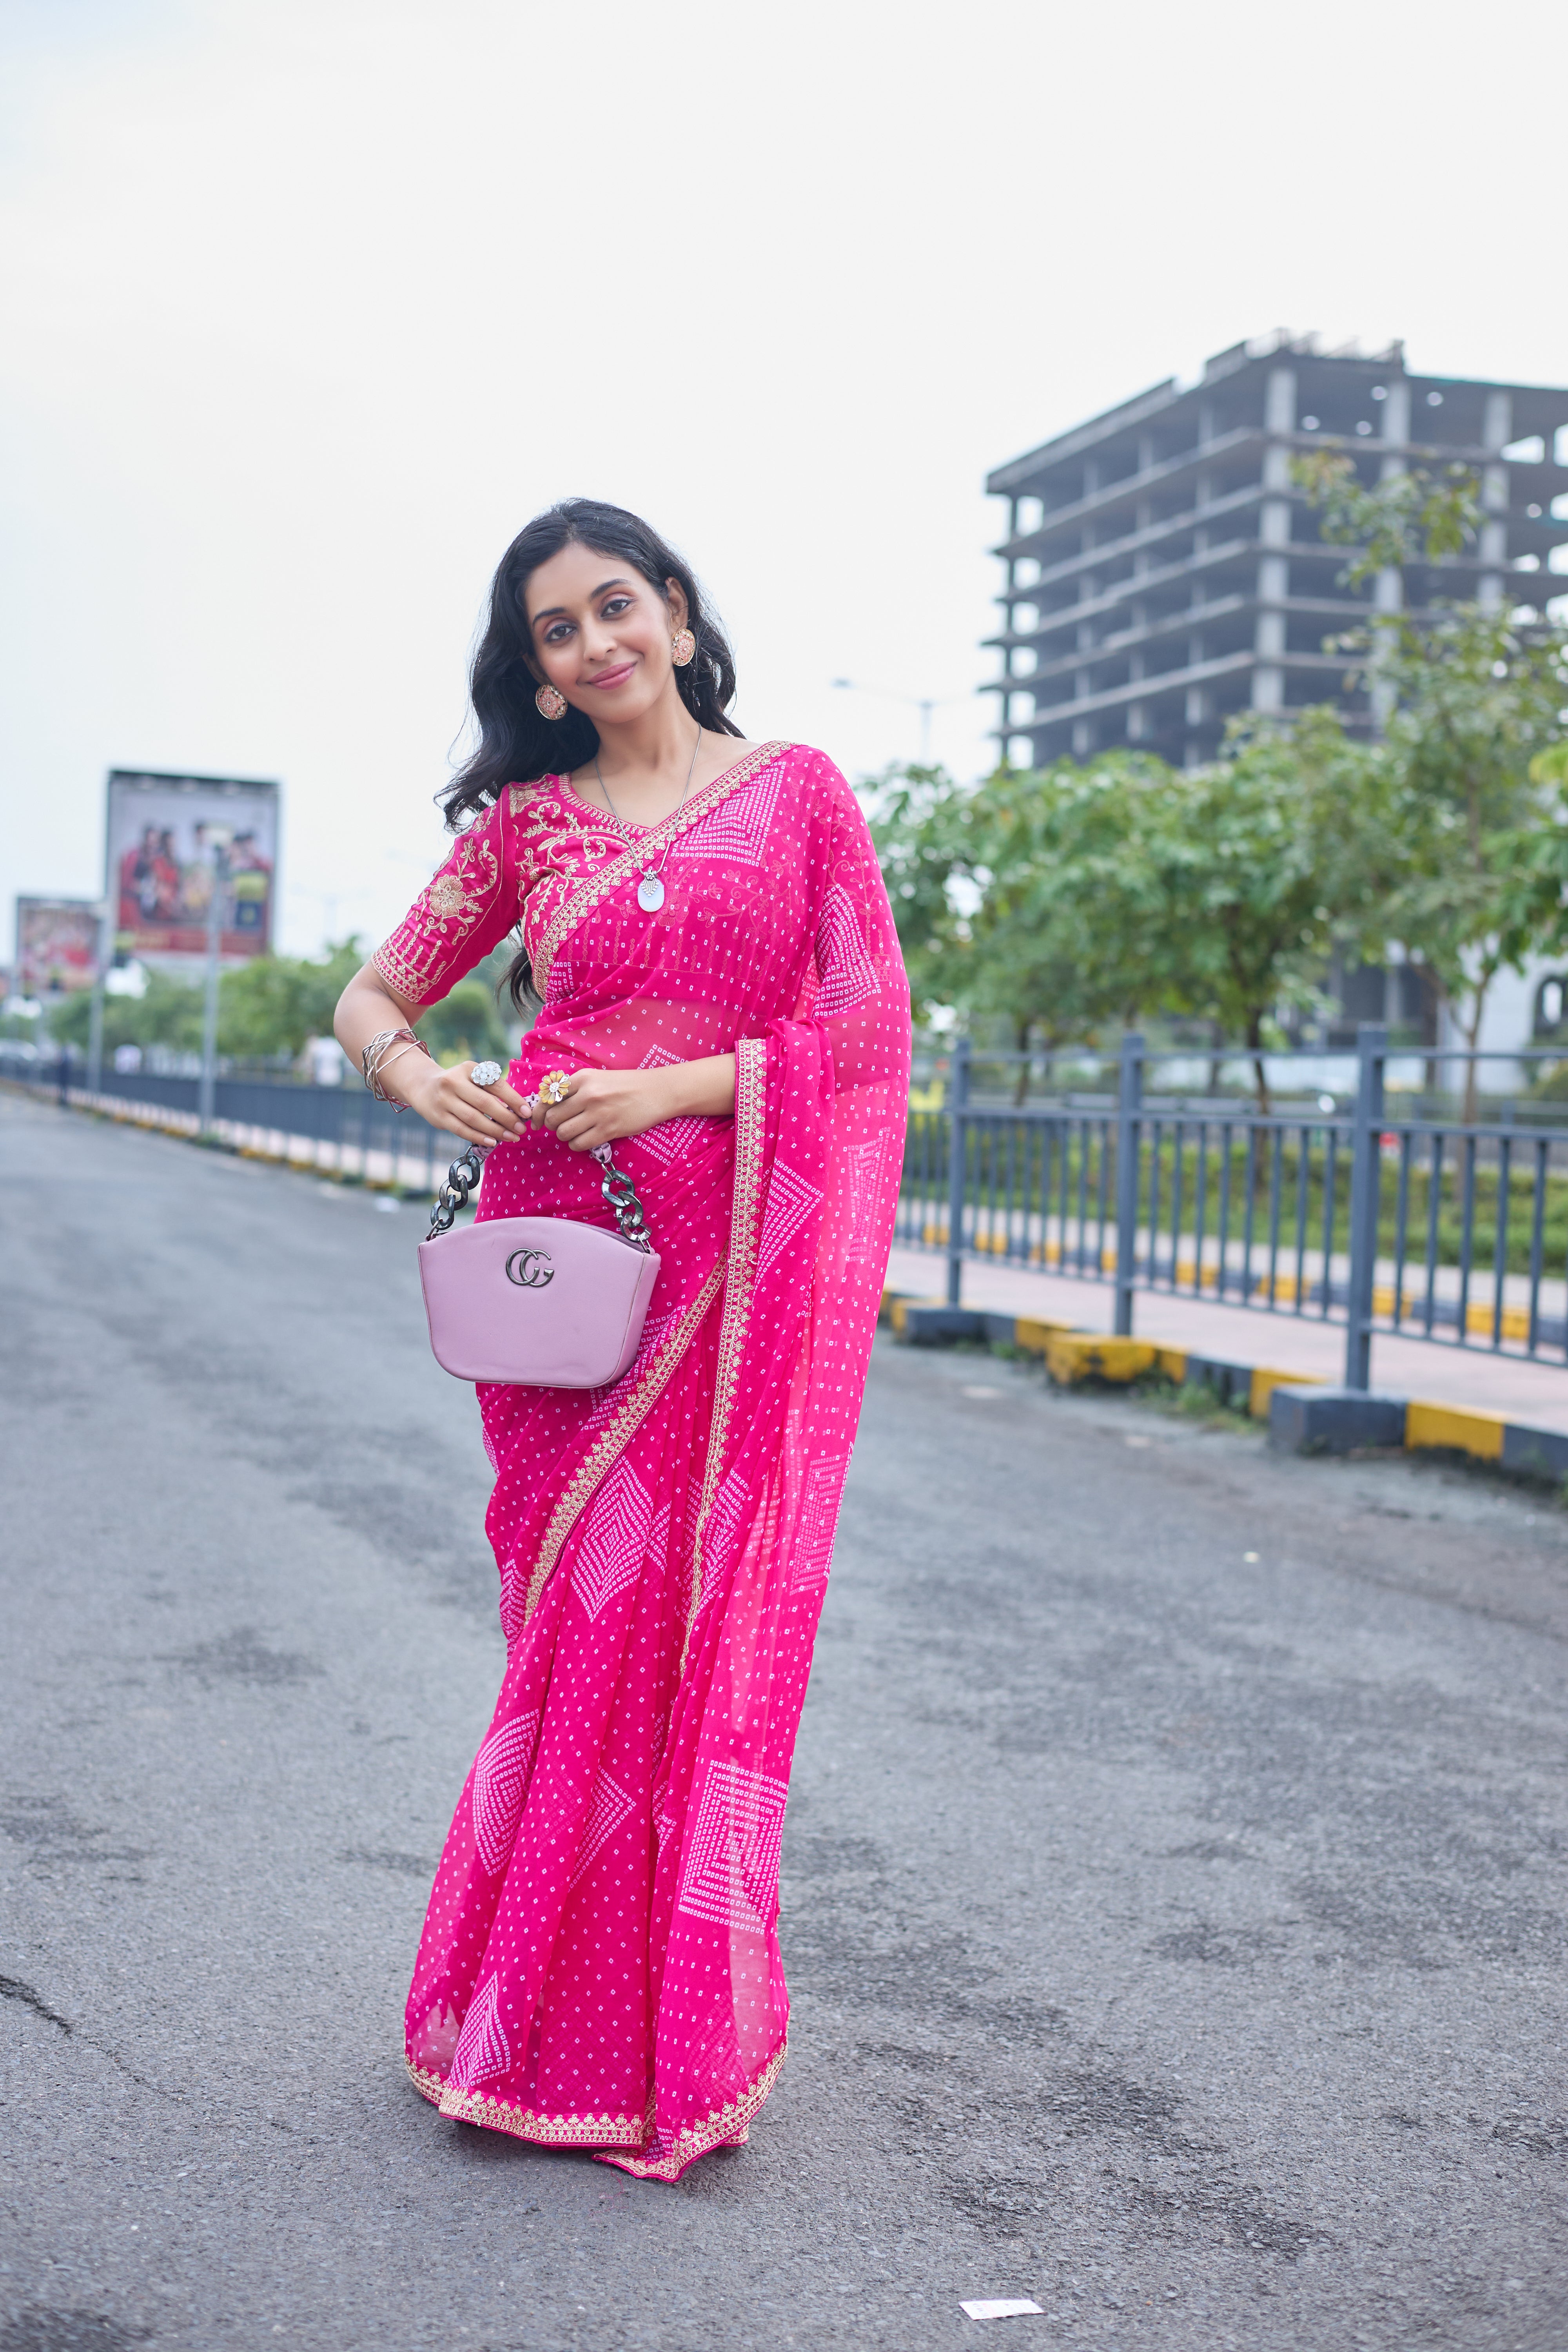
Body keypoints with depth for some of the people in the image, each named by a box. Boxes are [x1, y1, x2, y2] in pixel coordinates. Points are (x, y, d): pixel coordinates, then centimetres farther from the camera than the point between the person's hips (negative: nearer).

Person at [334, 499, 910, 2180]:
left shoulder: (797, 792, 6)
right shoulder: (524, 823, 11)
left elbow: (868, 1029, -1)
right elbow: (371, 996, 16)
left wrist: (674, 1086, -12)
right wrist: (418, 1076, -7)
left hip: (733, 1264, -1)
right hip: (556, 1245, 2)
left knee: (695, 1626, 0)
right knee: (581, 1622, 3)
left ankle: (673, 2040, 13)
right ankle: (546, 2024, 17)